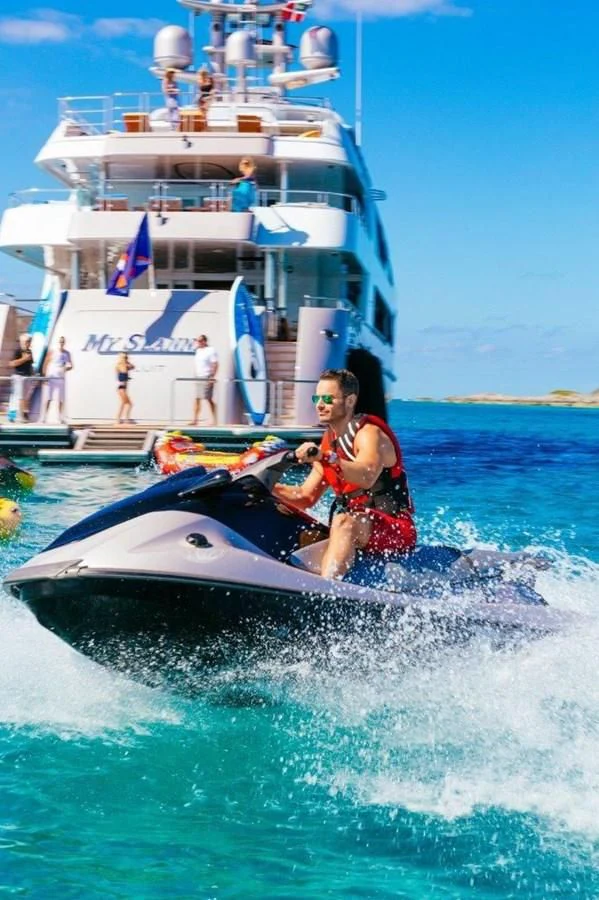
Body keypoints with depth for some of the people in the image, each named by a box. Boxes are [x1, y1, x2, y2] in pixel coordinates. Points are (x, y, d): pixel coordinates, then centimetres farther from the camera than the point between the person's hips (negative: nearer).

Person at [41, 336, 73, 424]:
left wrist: (65, 369, -9)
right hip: (50, 377, -2)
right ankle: (43, 417, -4)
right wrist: (45, 375, -6)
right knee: (48, 399, -5)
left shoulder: (67, 353, 8)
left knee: (60, 399, 2)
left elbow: (70, 366, 10)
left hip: (60, 378, 2)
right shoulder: (52, 352, 1)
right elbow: (45, 364, 1)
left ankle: (61, 418, 8)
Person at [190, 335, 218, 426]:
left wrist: (212, 376, -21)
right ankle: (195, 420, 7)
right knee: (197, 399, 5)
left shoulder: (211, 350, -8)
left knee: (208, 399, -8)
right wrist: (196, 375, 15)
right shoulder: (198, 350, 16)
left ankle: (214, 420, -3)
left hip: (207, 378, -8)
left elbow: (215, 364, -14)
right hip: (198, 377, 8)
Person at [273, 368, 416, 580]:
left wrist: (325, 458, -45)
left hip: (395, 530, -9)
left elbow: (367, 477, -32)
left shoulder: (369, 433, -10)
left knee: (344, 522, -36)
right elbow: (306, 496, 16)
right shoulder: (330, 441, 14)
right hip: (352, 529, 9)